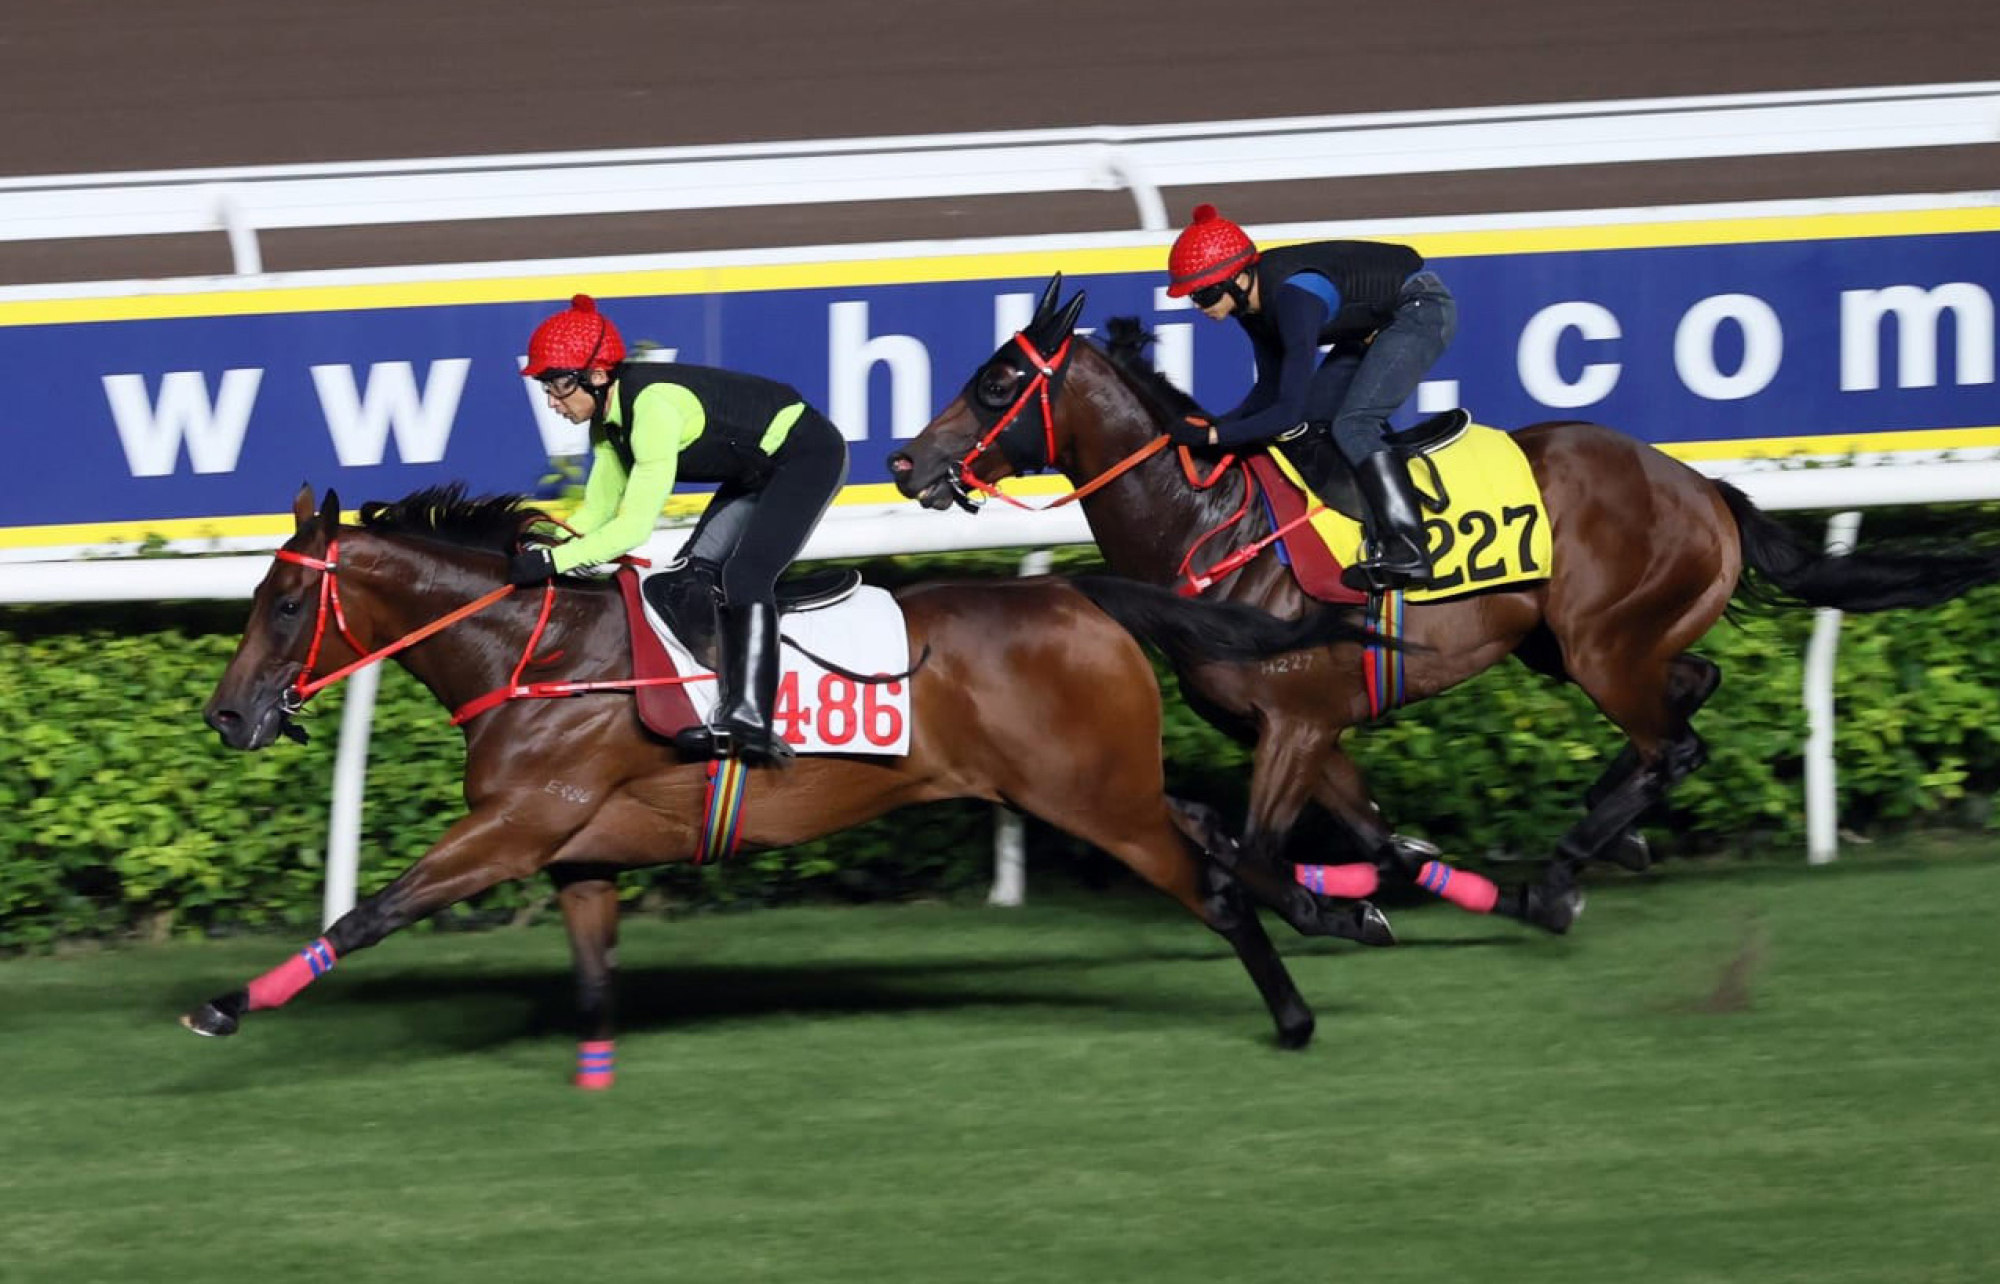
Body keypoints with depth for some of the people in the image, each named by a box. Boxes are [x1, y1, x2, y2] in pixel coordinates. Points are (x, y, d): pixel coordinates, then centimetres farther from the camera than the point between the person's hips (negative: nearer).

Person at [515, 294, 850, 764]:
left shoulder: (654, 407, -33)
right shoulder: (609, 416, -4)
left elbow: (633, 528, -34)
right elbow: (599, 508, 4)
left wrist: (553, 561, -35)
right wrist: (546, 545, -13)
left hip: (808, 455, -10)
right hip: (758, 472, 10)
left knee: (744, 575, -23)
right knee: (696, 574, -1)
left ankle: (751, 719, -30)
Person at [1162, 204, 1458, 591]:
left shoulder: (1294, 296, -34)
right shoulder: (1250, 300, -8)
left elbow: (1288, 410, -34)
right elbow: (1270, 390, 1)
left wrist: (1213, 436, -33)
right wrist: (1214, 427, -12)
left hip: (1422, 309, -9)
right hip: (1374, 324, 9)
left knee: (1352, 425, -22)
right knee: (1312, 421, 3)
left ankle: (1406, 551, -25)